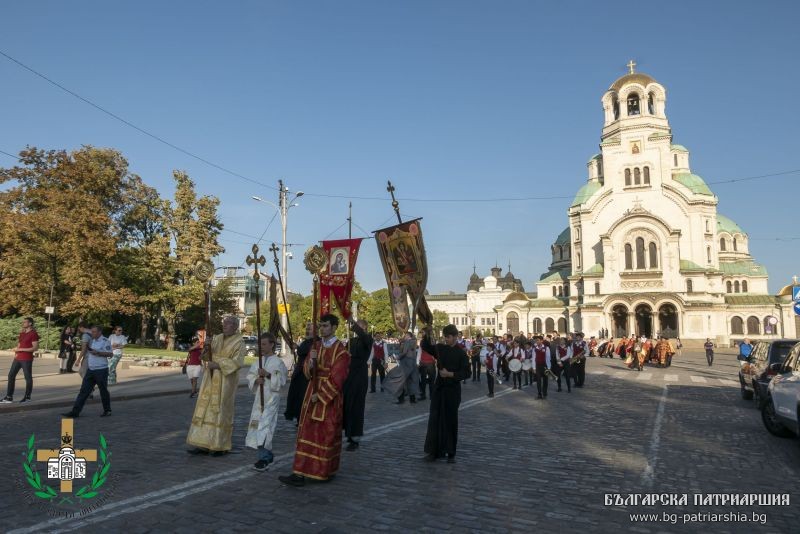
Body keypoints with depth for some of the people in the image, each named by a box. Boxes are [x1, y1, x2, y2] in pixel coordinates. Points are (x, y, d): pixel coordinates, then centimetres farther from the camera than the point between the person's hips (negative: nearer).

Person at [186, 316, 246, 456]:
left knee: (221, 411, -2)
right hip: (211, 378, 6)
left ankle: (221, 446, 9)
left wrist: (218, 365, -23)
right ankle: (203, 444, 10)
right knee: (206, 409, 5)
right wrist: (206, 350, -10)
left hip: (226, 380, -6)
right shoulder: (217, 338, 11)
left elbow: (237, 362, -17)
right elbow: (207, 356, 12)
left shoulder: (239, 342, -7)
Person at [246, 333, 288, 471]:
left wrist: (268, 375, -22)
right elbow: (250, 376, 10)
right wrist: (256, 380, -9)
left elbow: (280, 381, -12)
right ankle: (268, 454, 27)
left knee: (265, 425, -14)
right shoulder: (258, 361, 11)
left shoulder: (278, 362, -7)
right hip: (259, 396, 7)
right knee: (257, 426, 11)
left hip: (271, 398, -7)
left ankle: (264, 459, -10)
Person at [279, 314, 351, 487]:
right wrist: (311, 361, -17)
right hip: (312, 394, 6)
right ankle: (300, 474, 10)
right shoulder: (316, 346, 7)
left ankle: (325, 471, 12)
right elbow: (307, 372, 4)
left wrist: (320, 395, -13)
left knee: (326, 436, 2)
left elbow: (336, 378, -14)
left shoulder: (341, 351, -12)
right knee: (307, 434, 5)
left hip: (330, 398, -6)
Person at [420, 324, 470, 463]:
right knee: (435, 419, 3)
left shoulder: (460, 352, -6)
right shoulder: (440, 348, 4)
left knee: (451, 420, 4)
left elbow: (466, 372, -9)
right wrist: (427, 335, -14)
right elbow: (425, 347, 4)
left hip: (453, 390, -3)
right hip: (439, 388, 3)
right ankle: (434, 451, 11)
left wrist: (450, 374, -19)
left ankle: (451, 453, 15)